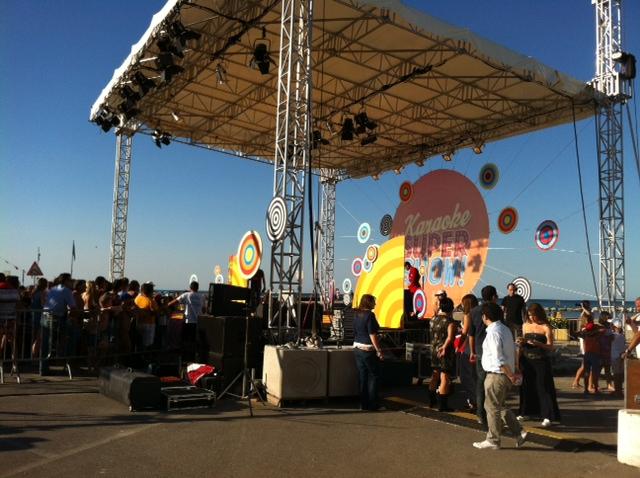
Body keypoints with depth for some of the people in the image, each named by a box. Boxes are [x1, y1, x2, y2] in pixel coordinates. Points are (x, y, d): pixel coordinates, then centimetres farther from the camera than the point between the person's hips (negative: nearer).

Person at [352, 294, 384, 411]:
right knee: (373, 376, 3)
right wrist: (379, 350, -14)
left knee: (362, 376, 11)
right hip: (368, 349, -7)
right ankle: (372, 404, 5)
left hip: (357, 348, 7)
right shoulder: (369, 315, -15)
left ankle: (363, 404, 14)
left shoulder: (357, 314, 9)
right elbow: (372, 335, -18)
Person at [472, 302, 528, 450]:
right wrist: (513, 373, 16)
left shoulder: (493, 332, -20)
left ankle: (493, 440, 14)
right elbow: (513, 351, 15)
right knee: (500, 406, 20)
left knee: (492, 408, 4)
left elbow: (499, 359, -23)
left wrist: (511, 375, -14)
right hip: (506, 374, 9)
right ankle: (519, 433, 18)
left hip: (497, 375, -9)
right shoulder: (505, 329, 10)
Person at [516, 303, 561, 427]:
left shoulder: (546, 327, -5)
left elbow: (551, 347, -11)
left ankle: (547, 417, -1)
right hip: (527, 361, 4)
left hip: (541, 362, -4)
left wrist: (537, 343, -25)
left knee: (543, 387, -5)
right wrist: (521, 343, -4)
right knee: (526, 387, 10)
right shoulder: (525, 325, 9)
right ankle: (524, 412, 22)